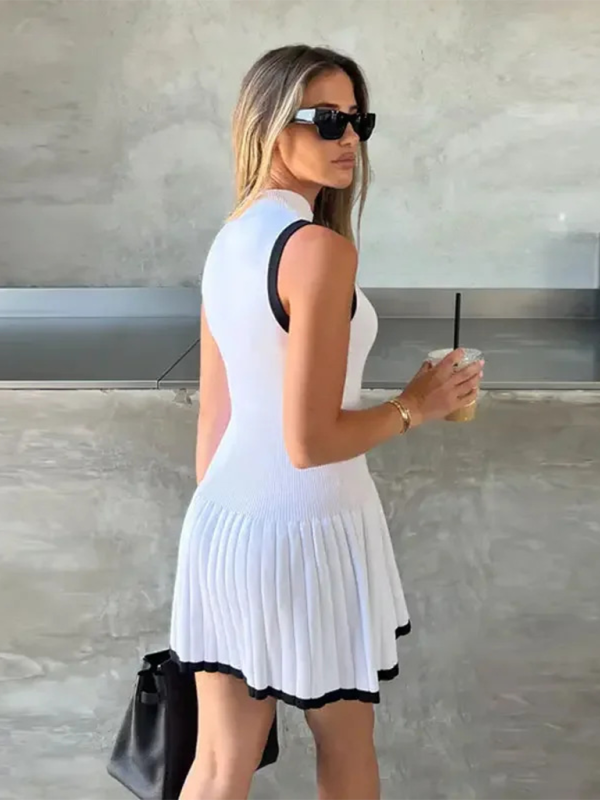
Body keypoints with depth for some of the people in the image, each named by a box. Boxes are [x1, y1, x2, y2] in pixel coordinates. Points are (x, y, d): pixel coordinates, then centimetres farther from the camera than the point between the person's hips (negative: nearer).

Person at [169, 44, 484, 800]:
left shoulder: (227, 241, 7)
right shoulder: (319, 247, -21)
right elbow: (310, 441, -23)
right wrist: (415, 406, -7)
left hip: (226, 524, 7)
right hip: (305, 532, -7)